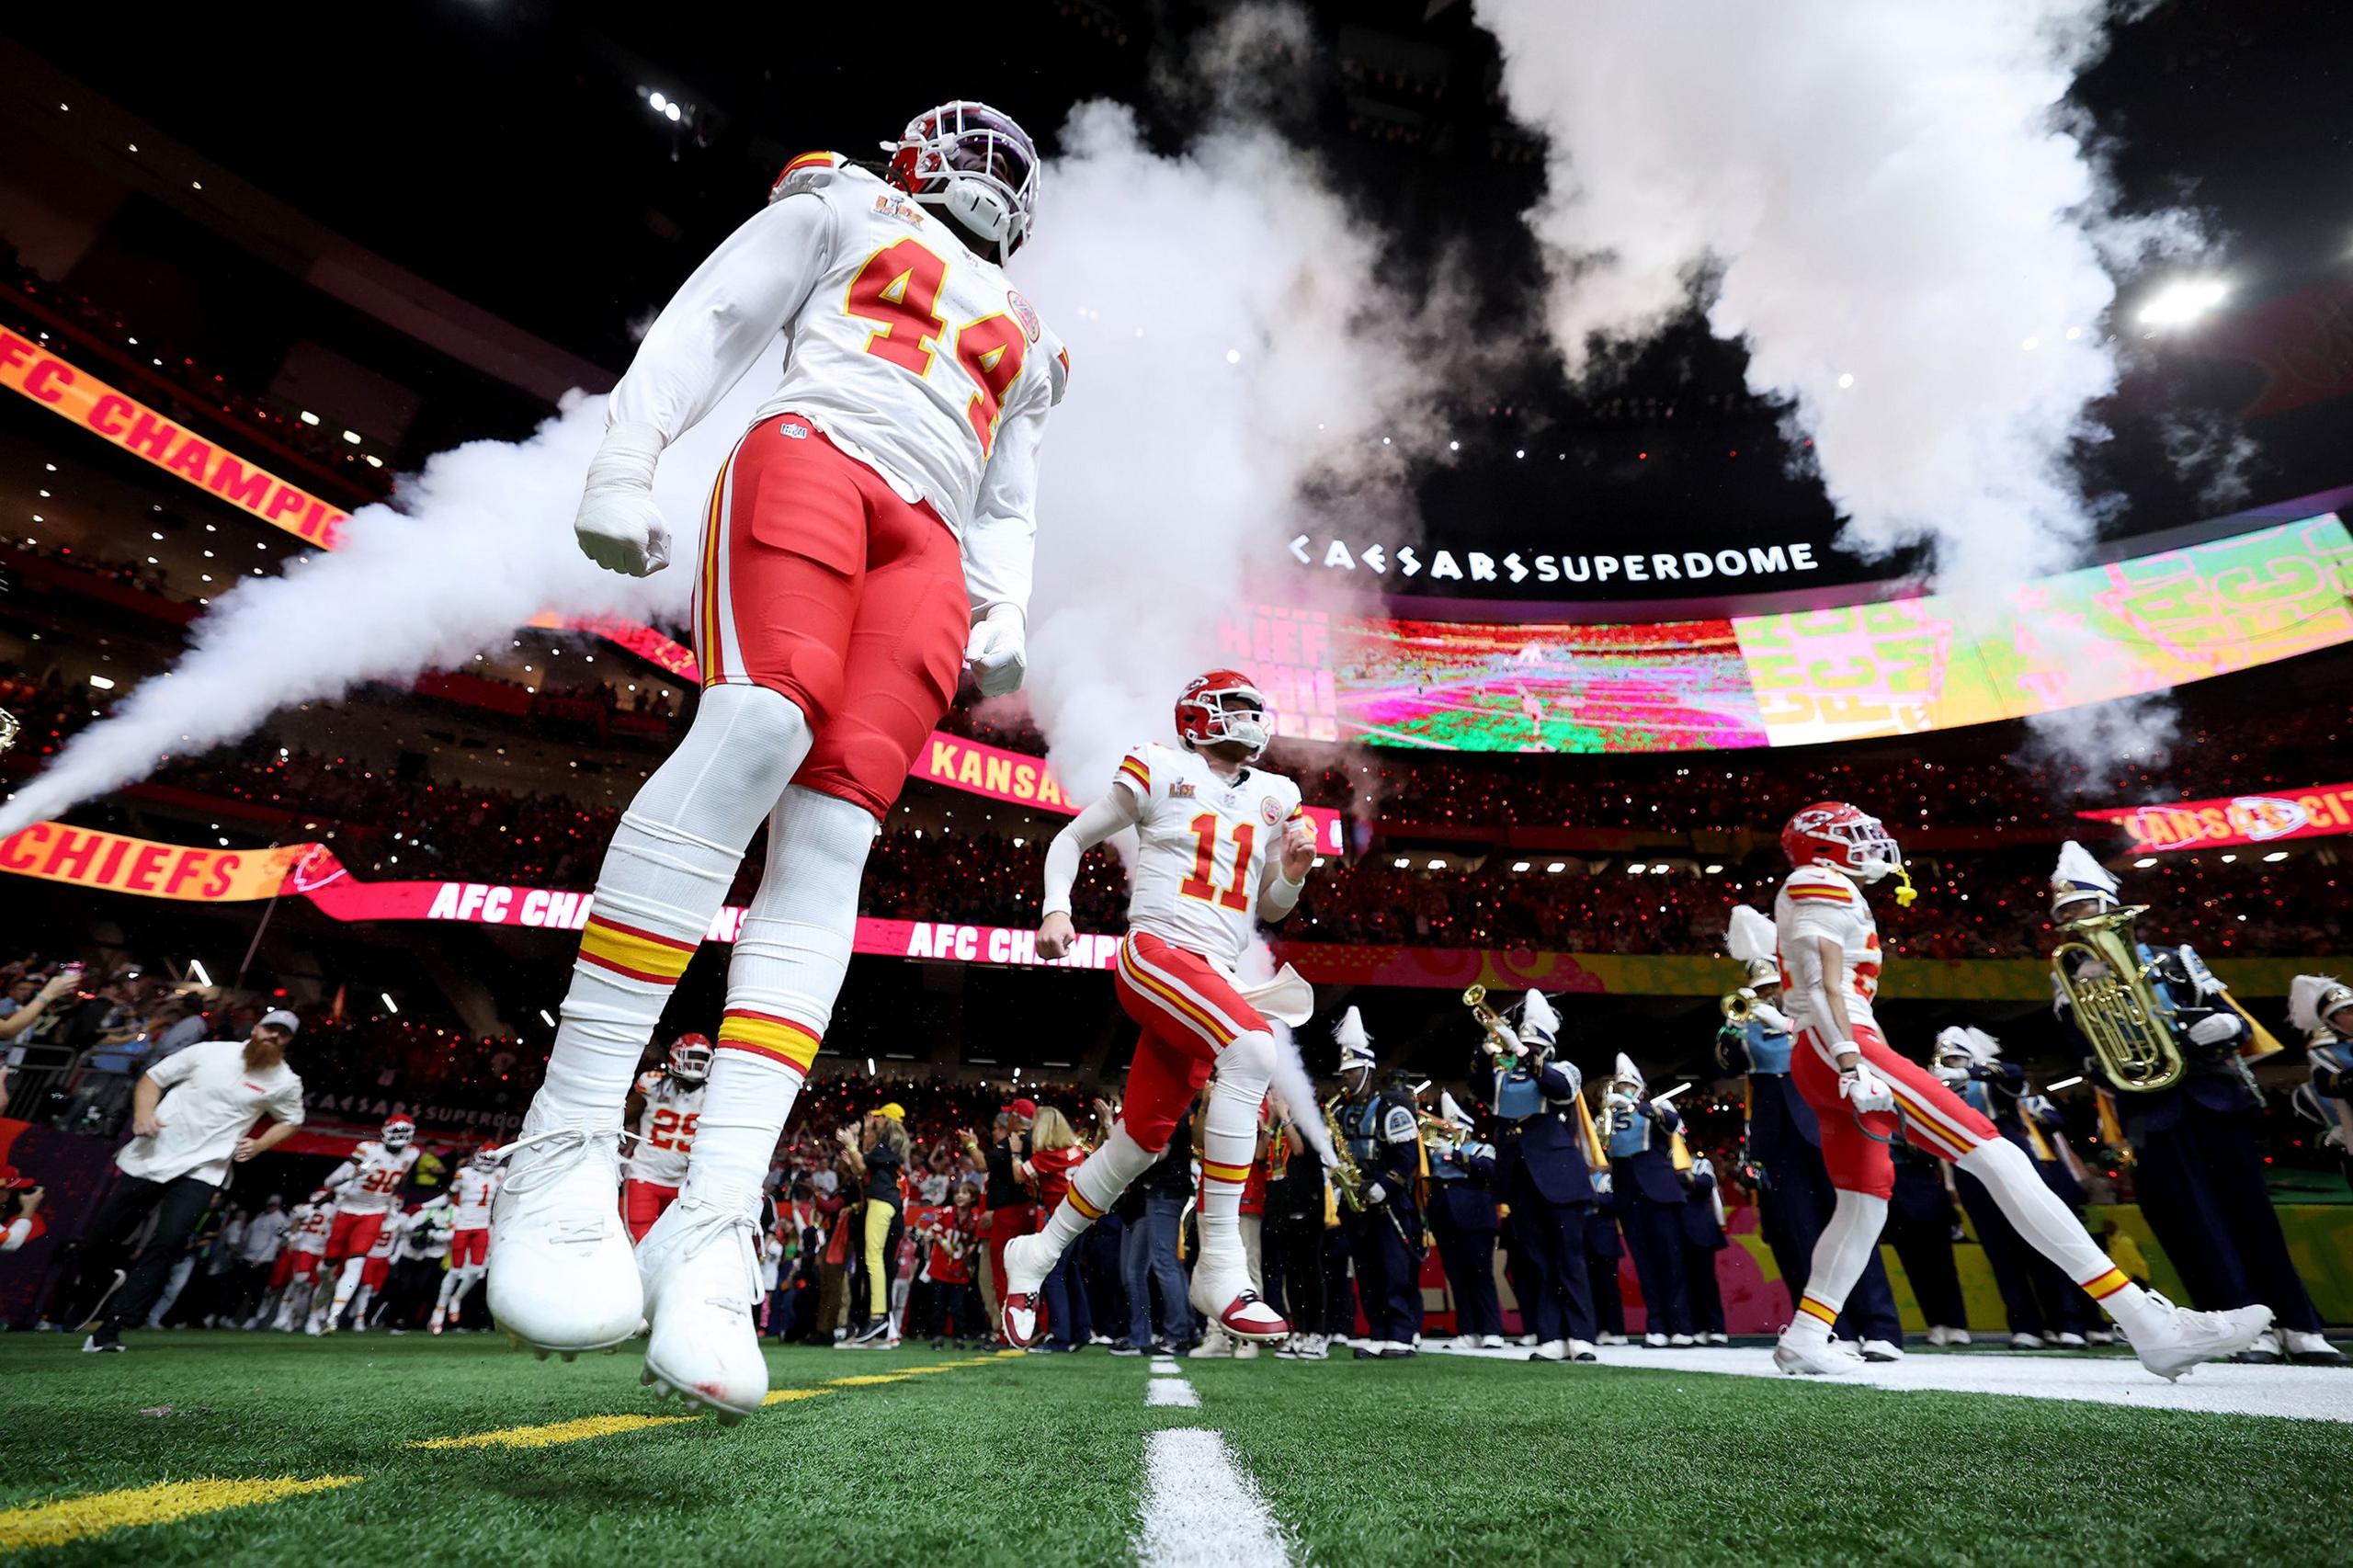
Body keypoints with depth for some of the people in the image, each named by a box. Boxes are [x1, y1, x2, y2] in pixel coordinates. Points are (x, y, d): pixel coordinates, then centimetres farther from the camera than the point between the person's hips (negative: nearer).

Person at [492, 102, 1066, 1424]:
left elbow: (1010, 507, 26)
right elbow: (706, 327, 14)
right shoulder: (845, 207, 27)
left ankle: (712, 1227, -25)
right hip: (813, 450, -2)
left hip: (927, 549, 3)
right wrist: (625, 461, -2)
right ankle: (564, 1145, -28)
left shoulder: (1021, 343, 36)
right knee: (765, 723, -33)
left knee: (833, 833, -19)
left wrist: (1003, 620, 6)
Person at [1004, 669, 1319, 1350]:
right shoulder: (1160, 772, 2)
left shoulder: (1272, 799, 16)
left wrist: (1292, 872, 2)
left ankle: (1035, 1257, 29)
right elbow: (1072, 838, 10)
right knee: (1251, 1049, -31)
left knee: (1141, 1141, 7)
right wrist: (1055, 909, -5)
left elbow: (1268, 911, 23)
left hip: (1217, 978, 6)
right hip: (1156, 953, -6)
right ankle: (1219, 1264, -22)